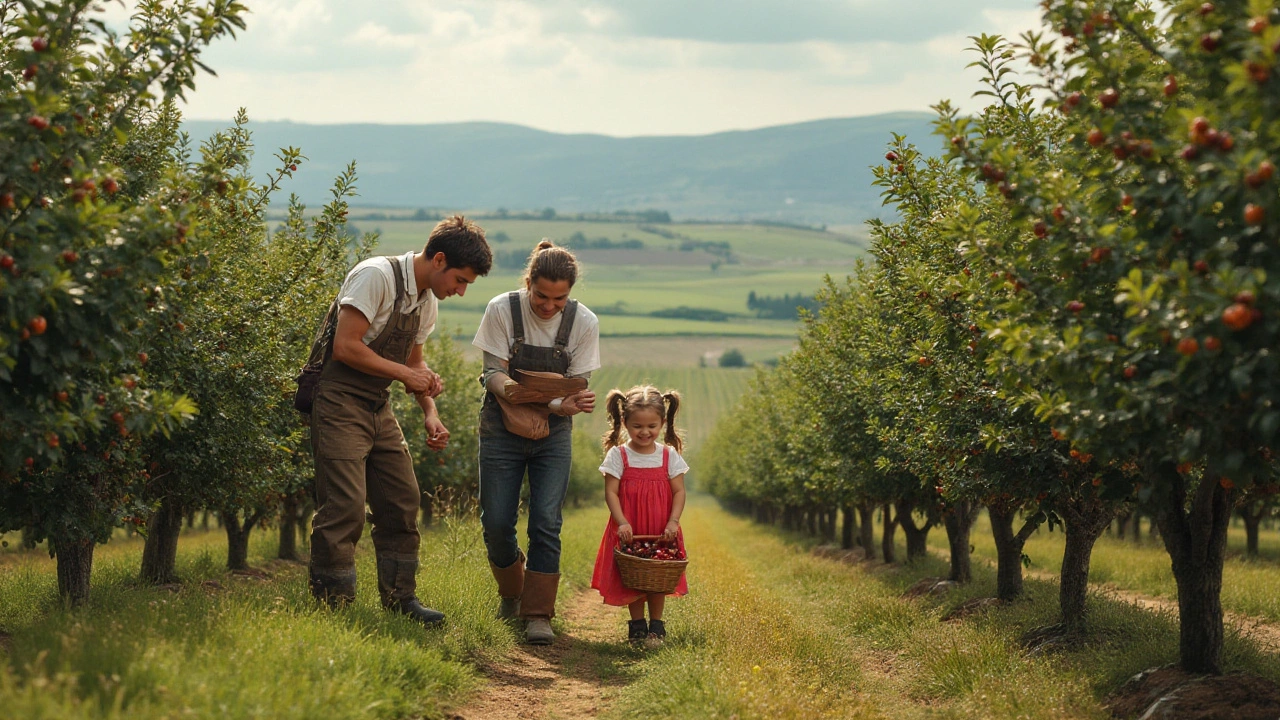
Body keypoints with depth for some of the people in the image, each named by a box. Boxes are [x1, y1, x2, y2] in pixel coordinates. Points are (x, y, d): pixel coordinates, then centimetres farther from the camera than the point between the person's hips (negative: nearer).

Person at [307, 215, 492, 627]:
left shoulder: (428, 299, 10)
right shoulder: (377, 276, -18)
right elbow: (346, 347, -22)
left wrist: (430, 414, 7)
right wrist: (406, 374, -15)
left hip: (378, 408, 9)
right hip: (340, 403, -9)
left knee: (402, 503, 10)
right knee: (345, 508, -12)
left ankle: (400, 598, 21)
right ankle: (331, 606, -5)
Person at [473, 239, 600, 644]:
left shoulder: (584, 323, -10)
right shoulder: (502, 310, -13)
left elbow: (577, 386, -6)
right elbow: (494, 372, -10)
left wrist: (573, 404, -30)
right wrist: (506, 389, -34)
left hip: (553, 433, 0)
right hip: (503, 429, 0)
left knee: (546, 522, -11)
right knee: (496, 523, 0)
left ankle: (538, 615, -6)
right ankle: (511, 592, 29)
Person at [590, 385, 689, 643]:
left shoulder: (669, 455, 1)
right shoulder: (618, 455, -4)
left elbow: (679, 491, 0)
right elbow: (611, 492, -7)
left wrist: (673, 522, -13)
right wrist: (622, 523, -19)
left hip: (660, 532, 1)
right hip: (629, 531, -1)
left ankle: (656, 625, 15)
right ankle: (637, 625, 15)